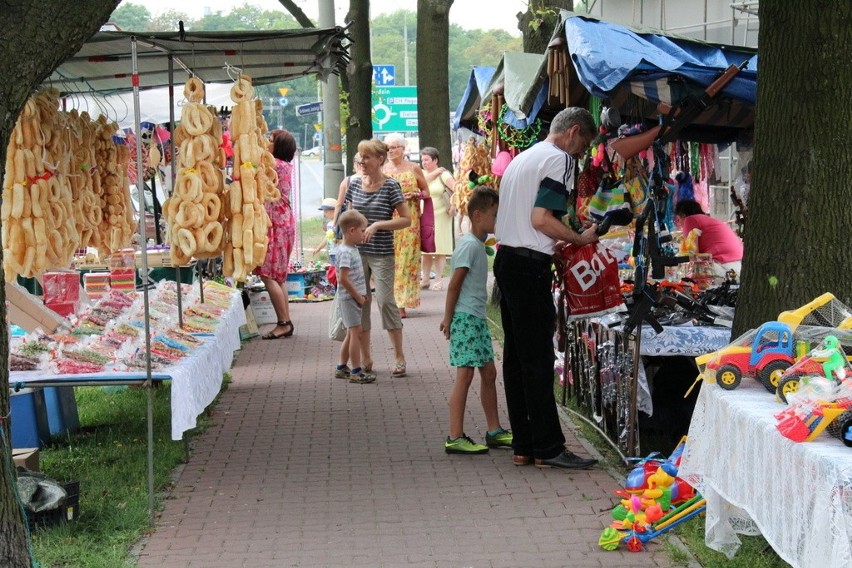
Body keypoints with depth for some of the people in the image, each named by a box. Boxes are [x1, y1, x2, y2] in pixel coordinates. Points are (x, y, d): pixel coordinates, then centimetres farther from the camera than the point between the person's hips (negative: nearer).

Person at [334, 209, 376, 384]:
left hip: (354, 297, 10)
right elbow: (343, 279, -24)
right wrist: (358, 296, -17)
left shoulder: (352, 249, 12)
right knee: (356, 332, -8)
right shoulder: (346, 252, -19)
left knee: (351, 333, 16)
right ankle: (356, 372, -6)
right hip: (349, 298, -10)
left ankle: (342, 367, 25)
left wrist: (362, 294, 11)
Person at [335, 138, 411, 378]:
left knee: (385, 300, -10)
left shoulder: (390, 186, -7)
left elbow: (406, 219, -10)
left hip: (381, 254, -5)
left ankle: (399, 357, 2)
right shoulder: (354, 183, 6)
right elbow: (340, 210, 21)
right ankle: (365, 359, 14)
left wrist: (377, 225, -17)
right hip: (356, 252, 5)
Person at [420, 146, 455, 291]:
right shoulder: (421, 173, 11)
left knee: (439, 249, -2)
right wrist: (434, 173, -10)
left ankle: (439, 280, 3)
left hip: (440, 215, -4)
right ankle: (425, 280, 11)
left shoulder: (443, 174, -3)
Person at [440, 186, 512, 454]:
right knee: (465, 374, -8)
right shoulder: (469, 245, -15)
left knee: (489, 372, 13)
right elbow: (455, 284, -16)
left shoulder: (480, 244, 15)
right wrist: (448, 319, -14)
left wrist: (449, 318, 13)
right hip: (465, 318, -10)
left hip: (477, 318, 10)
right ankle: (455, 438, -6)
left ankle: (494, 431, 23)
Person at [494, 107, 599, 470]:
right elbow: (541, 219, -18)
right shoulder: (560, 160, -8)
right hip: (530, 266, -10)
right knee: (538, 360, -7)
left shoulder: (523, 157, 21)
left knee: (516, 357, 9)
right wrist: (581, 239, -7)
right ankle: (548, 448, -4)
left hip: (506, 259, 10)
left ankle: (523, 446, 13)